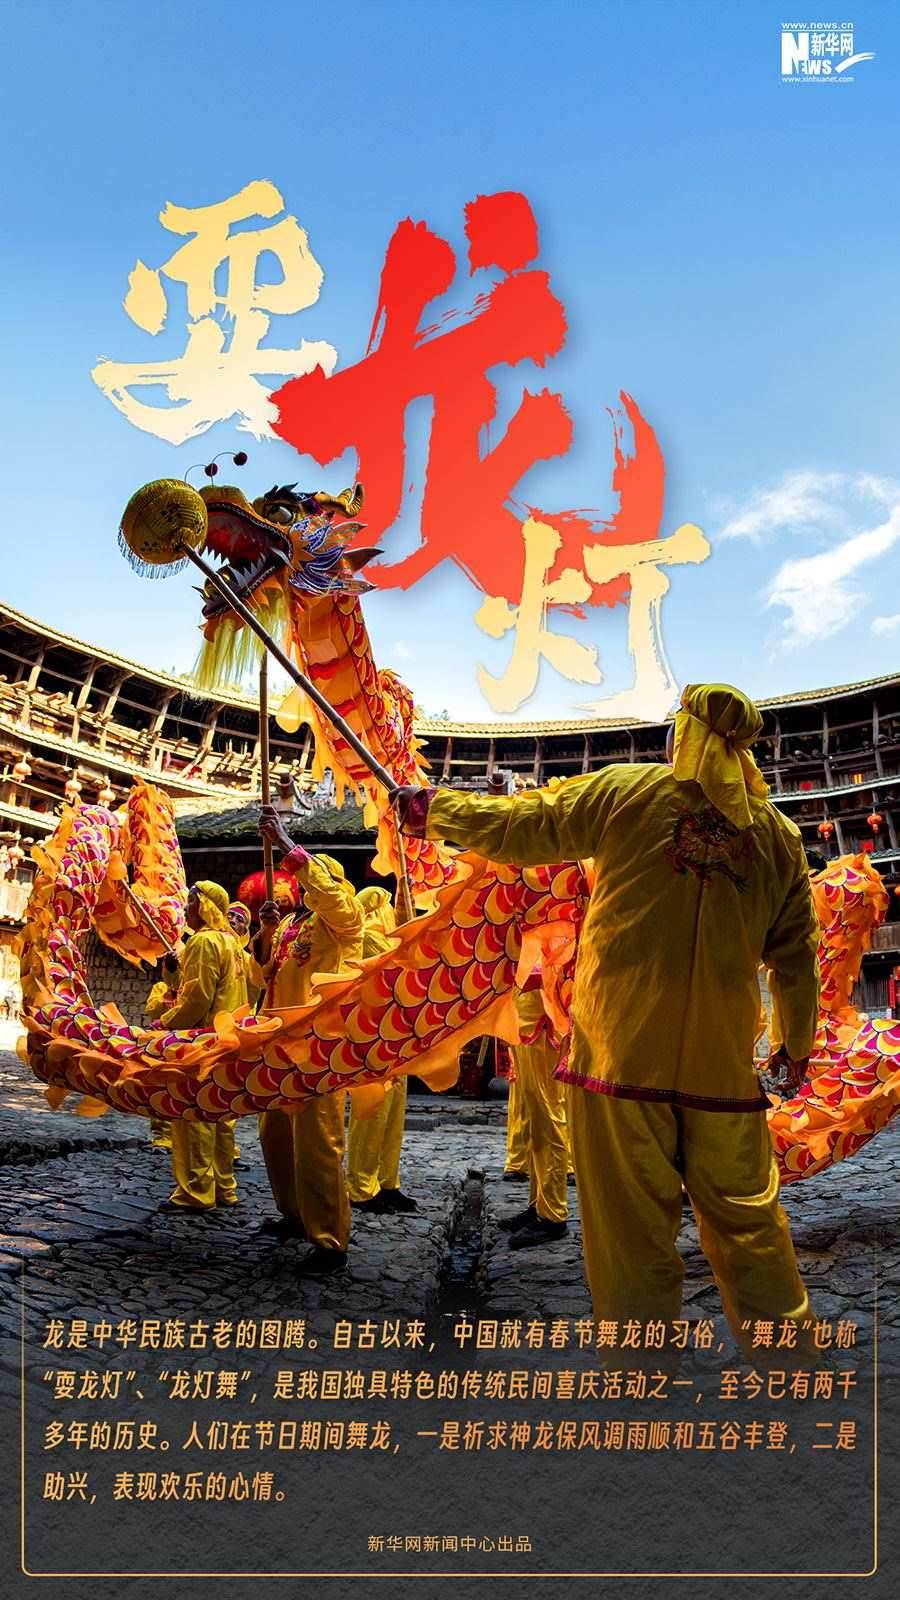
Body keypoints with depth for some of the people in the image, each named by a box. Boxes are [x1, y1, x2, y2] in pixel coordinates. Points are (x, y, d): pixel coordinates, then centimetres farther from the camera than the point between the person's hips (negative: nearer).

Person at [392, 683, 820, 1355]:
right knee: (749, 1224, 14)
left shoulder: (625, 791, 0)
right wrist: (798, 1046, 27)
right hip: (724, 1059, 3)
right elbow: (797, 957, 13)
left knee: (633, 1230, 5)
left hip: (624, 1048, -2)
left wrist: (432, 809, 20)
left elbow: (516, 828, 4)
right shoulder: (780, 834, 8)